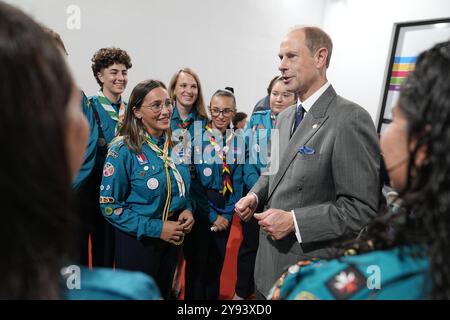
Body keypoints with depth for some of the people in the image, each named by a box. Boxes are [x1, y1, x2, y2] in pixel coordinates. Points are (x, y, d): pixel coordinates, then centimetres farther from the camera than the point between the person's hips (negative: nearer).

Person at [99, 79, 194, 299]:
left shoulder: (174, 143, -1)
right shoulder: (123, 149, -18)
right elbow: (109, 206, -17)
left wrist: (187, 210, -8)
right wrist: (155, 228, -22)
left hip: (172, 238, 6)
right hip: (138, 242, -5)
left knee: (164, 293, 24)